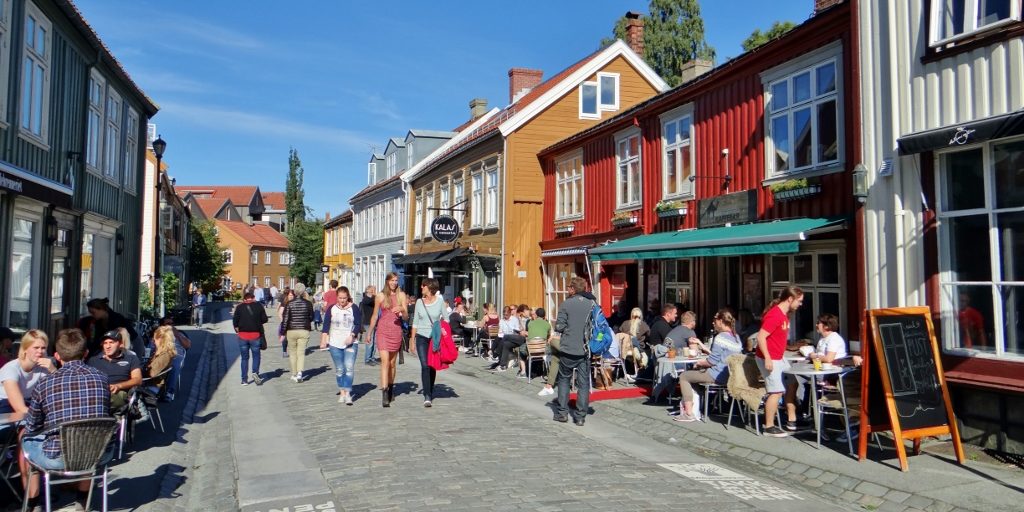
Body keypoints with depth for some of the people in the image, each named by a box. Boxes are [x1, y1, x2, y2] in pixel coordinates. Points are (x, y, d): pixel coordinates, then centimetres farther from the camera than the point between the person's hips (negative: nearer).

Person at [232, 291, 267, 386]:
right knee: (256, 356, 10)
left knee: (244, 358, 10)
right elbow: (264, 319, -1)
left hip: (243, 335, 1)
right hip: (255, 335, -1)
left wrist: (237, 330, 11)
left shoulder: (239, 307, 0)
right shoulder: (258, 306, -1)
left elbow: (234, 320, -5)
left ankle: (244, 380, 10)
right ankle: (255, 372, -13)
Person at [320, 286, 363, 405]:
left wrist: (352, 335, -17)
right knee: (339, 369, 7)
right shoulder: (331, 309, 2)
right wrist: (323, 340, -6)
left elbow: (358, 325, -3)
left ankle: (347, 393, -11)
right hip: (335, 343, 2)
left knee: (349, 367, -13)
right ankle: (342, 392, 18)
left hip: (351, 343, -2)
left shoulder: (354, 308, -2)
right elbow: (326, 326, 2)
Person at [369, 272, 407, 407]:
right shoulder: (380, 296, 3)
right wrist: (369, 333, 15)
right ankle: (384, 394, -19)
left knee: (392, 363, 12)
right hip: (383, 330, -2)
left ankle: (391, 389, 30)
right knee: (385, 361, -14)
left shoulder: (401, 295, 5)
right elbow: (374, 316, 12)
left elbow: (406, 316, 2)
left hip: (396, 331, 2)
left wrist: (401, 309, -20)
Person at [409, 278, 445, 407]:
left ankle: (430, 393, 24)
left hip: (435, 338, 0)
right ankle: (427, 396, -12)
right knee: (424, 366, -12)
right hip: (422, 337, 0)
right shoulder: (419, 302, 4)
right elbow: (415, 323, 9)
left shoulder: (440, 301, -1)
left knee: (432, 366, 8)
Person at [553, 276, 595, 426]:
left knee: (564, 379, 15)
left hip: (568, 349, -2)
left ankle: (562, 412, 16)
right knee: (584, 383, 8)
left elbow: (559, 327, -10)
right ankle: (580, 416, 8)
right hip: (585, 350, 2)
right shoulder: (593, 303, 0)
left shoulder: (566, 304, -9)